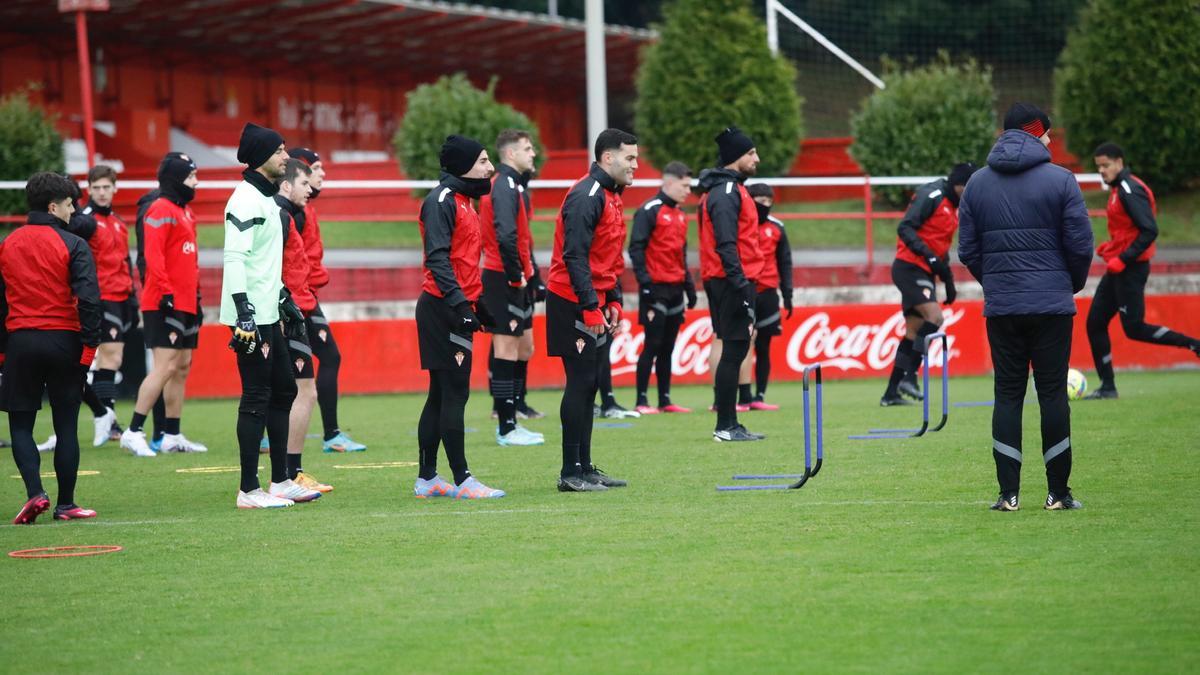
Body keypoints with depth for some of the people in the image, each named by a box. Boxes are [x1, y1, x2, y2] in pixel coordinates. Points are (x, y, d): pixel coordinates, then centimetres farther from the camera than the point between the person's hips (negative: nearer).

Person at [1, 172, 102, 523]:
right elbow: (88, 299, -14)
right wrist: (90, 345, -9)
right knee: (66, 426, 6)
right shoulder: (73, 245, -6)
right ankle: (66, 504, 9)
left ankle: (35, 492, -10)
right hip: (64, 342, -2)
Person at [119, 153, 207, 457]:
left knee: (182, 368, 10)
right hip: (165, 305, -10)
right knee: (165, 366, -13)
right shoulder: (161, 210, -11)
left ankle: (173, 436, 16)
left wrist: (196, 295, 20)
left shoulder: (186, 212, 18)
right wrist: (166, 293, -23)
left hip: (185, 304, 10)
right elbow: (153, 256, -19)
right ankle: (133, 432, -9)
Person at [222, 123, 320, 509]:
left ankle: (281, 481, 22)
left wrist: (285, 300, 27)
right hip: (251, 317, -10)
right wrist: (243, 311, -27)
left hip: (269, 316, 10)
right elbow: (234, 258, -22)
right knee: (256, 399, -8)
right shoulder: (246, 200, -14)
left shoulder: (267, 199, 18)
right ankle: (249, 490, -4)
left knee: (283, 391, 15)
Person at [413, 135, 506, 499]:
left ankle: (427, 479, 16)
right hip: (443, 308, -10)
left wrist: (479, 304, 25)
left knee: (441, 396, 12)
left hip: (456, 308, 10)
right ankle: (462, 481, -9)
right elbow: (438, 259, -22)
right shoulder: (441, 201, -13)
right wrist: (460, 305, -29)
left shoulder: (462, 201, 18)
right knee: (454, 394, -9)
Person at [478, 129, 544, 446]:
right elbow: (505, 237, -25)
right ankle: (507, 428, -4)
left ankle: (509, 420, 18)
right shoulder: (505, 186, -14)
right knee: (507, 348, -7)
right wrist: (516, 277, -19)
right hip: (504, 279, -10)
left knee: (524, 348, 14)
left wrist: (529, 273, 14)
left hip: (514, 280, 10)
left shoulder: (512, 185, 18)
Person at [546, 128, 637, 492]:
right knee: (581, 383, -8)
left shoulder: (610, 196, 16)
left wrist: (613, 301, 16)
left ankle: (584, 467, 16)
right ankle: (571, 473, -5)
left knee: (589, 385, 11)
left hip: (595, 306, 10)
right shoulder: (586, 196, -16)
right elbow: (575, 256, -22)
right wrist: (591, 307, -23)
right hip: (576, 305, -10)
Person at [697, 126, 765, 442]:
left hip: (725, 284, 10)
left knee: (734, 350, 10)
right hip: (733, 282, -10)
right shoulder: (726, 192, -13)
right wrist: (741, 285, -23)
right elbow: (726, 245, -20)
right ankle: (725, 426, -8)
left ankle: (729, 424, 12)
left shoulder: (729, 188, 19)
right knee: (734, 350, -9)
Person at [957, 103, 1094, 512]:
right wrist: (1073, 284, 13)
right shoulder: (1060, 180, -4)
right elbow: (1081, 245, -5)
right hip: (1052, 305, -2)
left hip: (1000, 306, 2)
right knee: (1053, 393, 2)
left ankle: (1009, 493, 1)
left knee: (1007, 394, 6)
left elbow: (968, 251, 6)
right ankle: (1058, 493, 3)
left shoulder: (977, 184, 6)